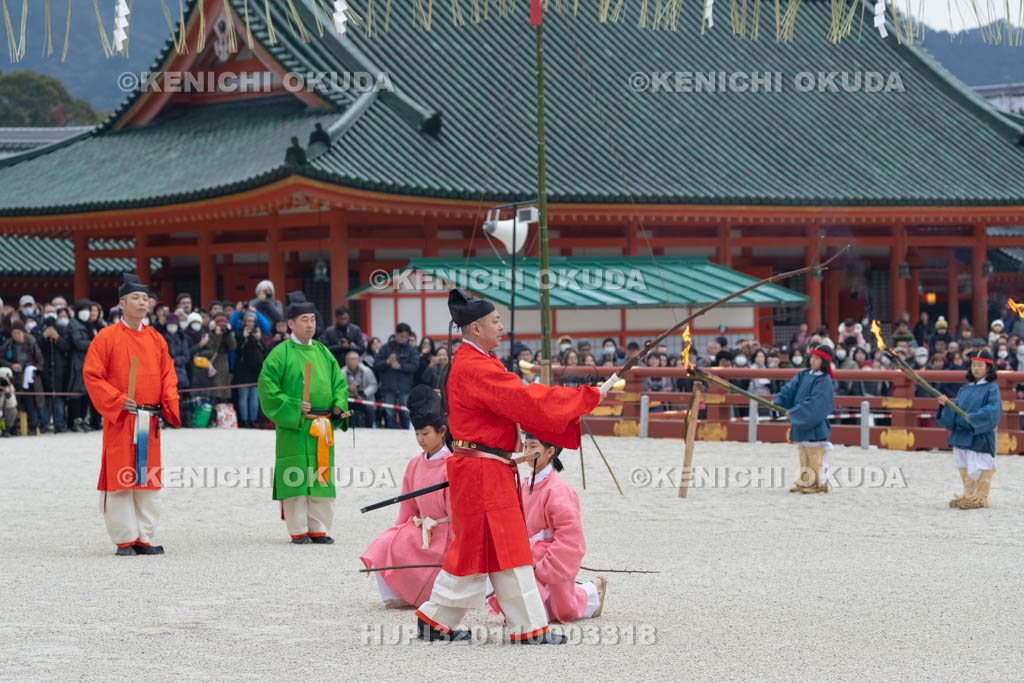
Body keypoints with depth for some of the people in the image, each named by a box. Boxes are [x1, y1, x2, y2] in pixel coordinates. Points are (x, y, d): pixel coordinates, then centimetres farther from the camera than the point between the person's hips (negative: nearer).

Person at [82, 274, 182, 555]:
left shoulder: (155, 339, 12)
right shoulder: (107, 337, -2)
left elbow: (168, 374, 14)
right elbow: (92, 375, -5)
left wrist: (170, 402, -4)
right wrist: (117, 400, -15)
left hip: (150, 421, 5)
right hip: (120, 420, -5)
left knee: (148, 480, 5)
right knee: (121, 480, -4)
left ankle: (144, 539, 11)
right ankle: (125, 540, 1)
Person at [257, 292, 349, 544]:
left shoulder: (323, 352, 14)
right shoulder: (281, 353, -2)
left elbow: (339, 381, 17)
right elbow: (268, 385, -7)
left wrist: (339, 405, -1)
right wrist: (292, 406, -15)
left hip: (322, 426, 5)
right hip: (293, 426, -5)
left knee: (321, 475, 5)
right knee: (296, 477, -5)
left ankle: (319, 528, 12)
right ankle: (298, 530, 1)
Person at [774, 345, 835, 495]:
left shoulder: (824, 381, -12)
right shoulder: (804, 376, 12)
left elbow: (814, 404, -18)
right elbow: (790, 388, 6)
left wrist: (793, 413, -19)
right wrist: (777, 402, -10)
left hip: (815, 426, -8)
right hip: (801, 424, 8)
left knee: (815, 456, -5)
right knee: (804, 457, 12)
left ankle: (819, 483, 2)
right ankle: (803, 482, 18)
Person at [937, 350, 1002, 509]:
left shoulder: (992, 389, -1)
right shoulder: (964, 390, 17)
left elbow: (993, 410, -15)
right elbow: (954, 414, 15)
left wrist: (972, 418, -20)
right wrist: (946, 405, -5)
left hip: (980, 437, -6)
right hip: (961, 435, 6)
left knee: (978, 467, -8)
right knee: (964, 467, 11)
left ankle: (981, 497, 1)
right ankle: (968, 495, 21)